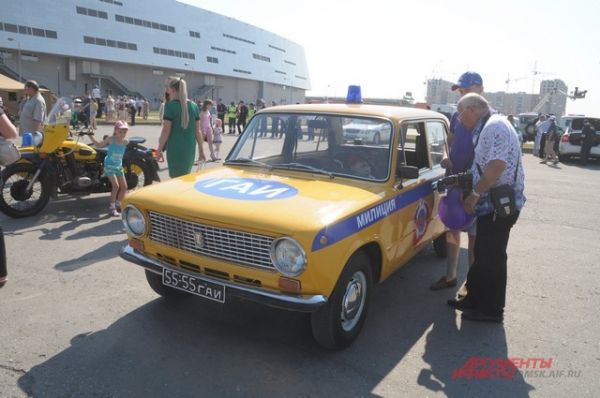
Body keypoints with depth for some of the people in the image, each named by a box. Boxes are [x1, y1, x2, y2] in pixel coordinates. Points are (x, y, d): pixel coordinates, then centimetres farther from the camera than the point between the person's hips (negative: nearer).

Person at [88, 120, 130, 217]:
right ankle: (112, 207, -7)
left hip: (119, 166, 5)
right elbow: (99, 145, 6)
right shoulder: (110, 139, -9)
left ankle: (118, 204, 24)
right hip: (109, 165, -5)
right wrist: (91, 136, 2)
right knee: (116, 185, -17)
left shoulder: (125, 142, 0)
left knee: (124, 187, 5)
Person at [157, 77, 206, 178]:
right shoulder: (194, 106, 6)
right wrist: (201, 149, 14)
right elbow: (198, 130, 8)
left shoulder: (170, 105, -8)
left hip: (175, 149, -5)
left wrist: (159, 149, -3)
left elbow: (166, 130, -10)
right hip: (190, 149, 5)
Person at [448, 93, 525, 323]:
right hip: (492, 204, 10)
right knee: (482, 255, 17)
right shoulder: (486, 128, 16)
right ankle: (475, 299, 29)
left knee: (492, 259, 0)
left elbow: (497, 166, -26)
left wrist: (475, 194, -19)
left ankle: (492, 310, 13)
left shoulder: (495, 127, -16)